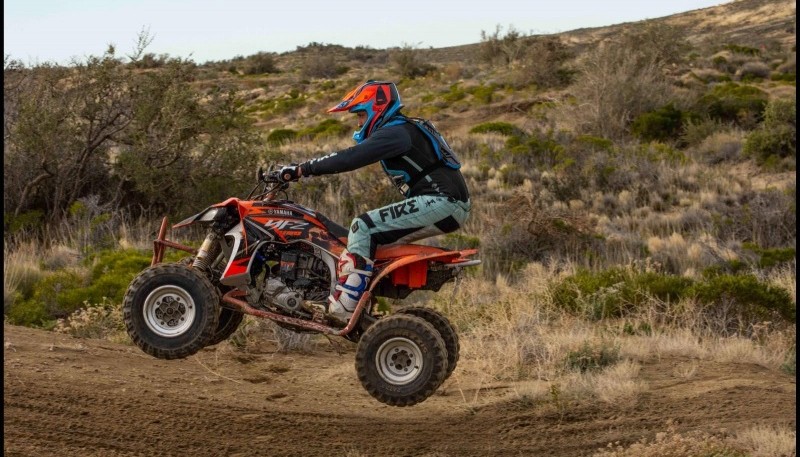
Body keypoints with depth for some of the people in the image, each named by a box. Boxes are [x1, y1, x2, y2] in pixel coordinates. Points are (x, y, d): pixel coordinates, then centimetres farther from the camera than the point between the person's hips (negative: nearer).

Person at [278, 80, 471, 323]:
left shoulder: (394, 132, -11)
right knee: (374, 233, 18)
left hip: (441, 201, -11)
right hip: (448, 205, 11)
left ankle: (343, 307, -20)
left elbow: (350, 158, -20)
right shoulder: (404, 129, 23)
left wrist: (301, 170, -17)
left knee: (364, 227, -15)